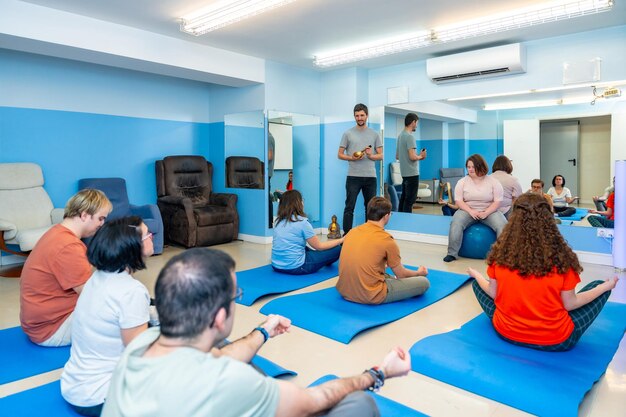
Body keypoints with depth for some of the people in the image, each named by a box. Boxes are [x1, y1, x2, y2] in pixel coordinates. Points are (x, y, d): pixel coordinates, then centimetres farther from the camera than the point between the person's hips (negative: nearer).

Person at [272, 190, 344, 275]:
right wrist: (341, 240, 6)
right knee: (337, 249, 3)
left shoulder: (278, 221, 6)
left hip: (277, 266, 8)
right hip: (296, 267, -8)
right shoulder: (302, 222, -13)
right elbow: (319, 246, -5)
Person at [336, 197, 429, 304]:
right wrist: (419, 273, 24)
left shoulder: (353, 232, 4)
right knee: (424, 282, 2)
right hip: (371, 297, -8)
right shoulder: (387, 240, -13)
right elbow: (401, 274, 2)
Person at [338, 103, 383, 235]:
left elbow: (381, 155, 8)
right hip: (353, 176, -2)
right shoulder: (348, 134, 3)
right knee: (349, 207, -2)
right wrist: (351, 158, -14)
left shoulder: (374, 134, 8)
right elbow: (340, 154, 4)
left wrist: (371, 156, -13)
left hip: (370, 177, 3)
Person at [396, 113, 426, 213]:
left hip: (404, 173, 9)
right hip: (412, 173, -9)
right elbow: (412, 157, -23)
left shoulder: (401, 135, 13)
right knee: (410, 200, -5)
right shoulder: (410, 136, -15)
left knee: (403, 198, 14)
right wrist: (420, 156, -2)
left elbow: (397, 156, 20)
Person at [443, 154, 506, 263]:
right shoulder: (462, 181, 4)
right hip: (468, 210, 0)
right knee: (456, 223, -30)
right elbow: (458, 200, -3)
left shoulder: (493, 182, 2)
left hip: (489, 211, 0)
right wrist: (471, 211, -19)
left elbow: (497, 202, -4)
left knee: (502, 225, -28)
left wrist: (486, 213, -20)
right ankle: (452, 253, -26)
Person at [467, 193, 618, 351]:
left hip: (505, 332, 1)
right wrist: (606, 286, 6)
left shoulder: (500, 252, -14)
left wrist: (476, 275, 17)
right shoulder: (561, 255, -19)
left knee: (478, 283, 22)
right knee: (600, 286, 15)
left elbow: (493, 293, -2)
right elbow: (569, 304, -7)